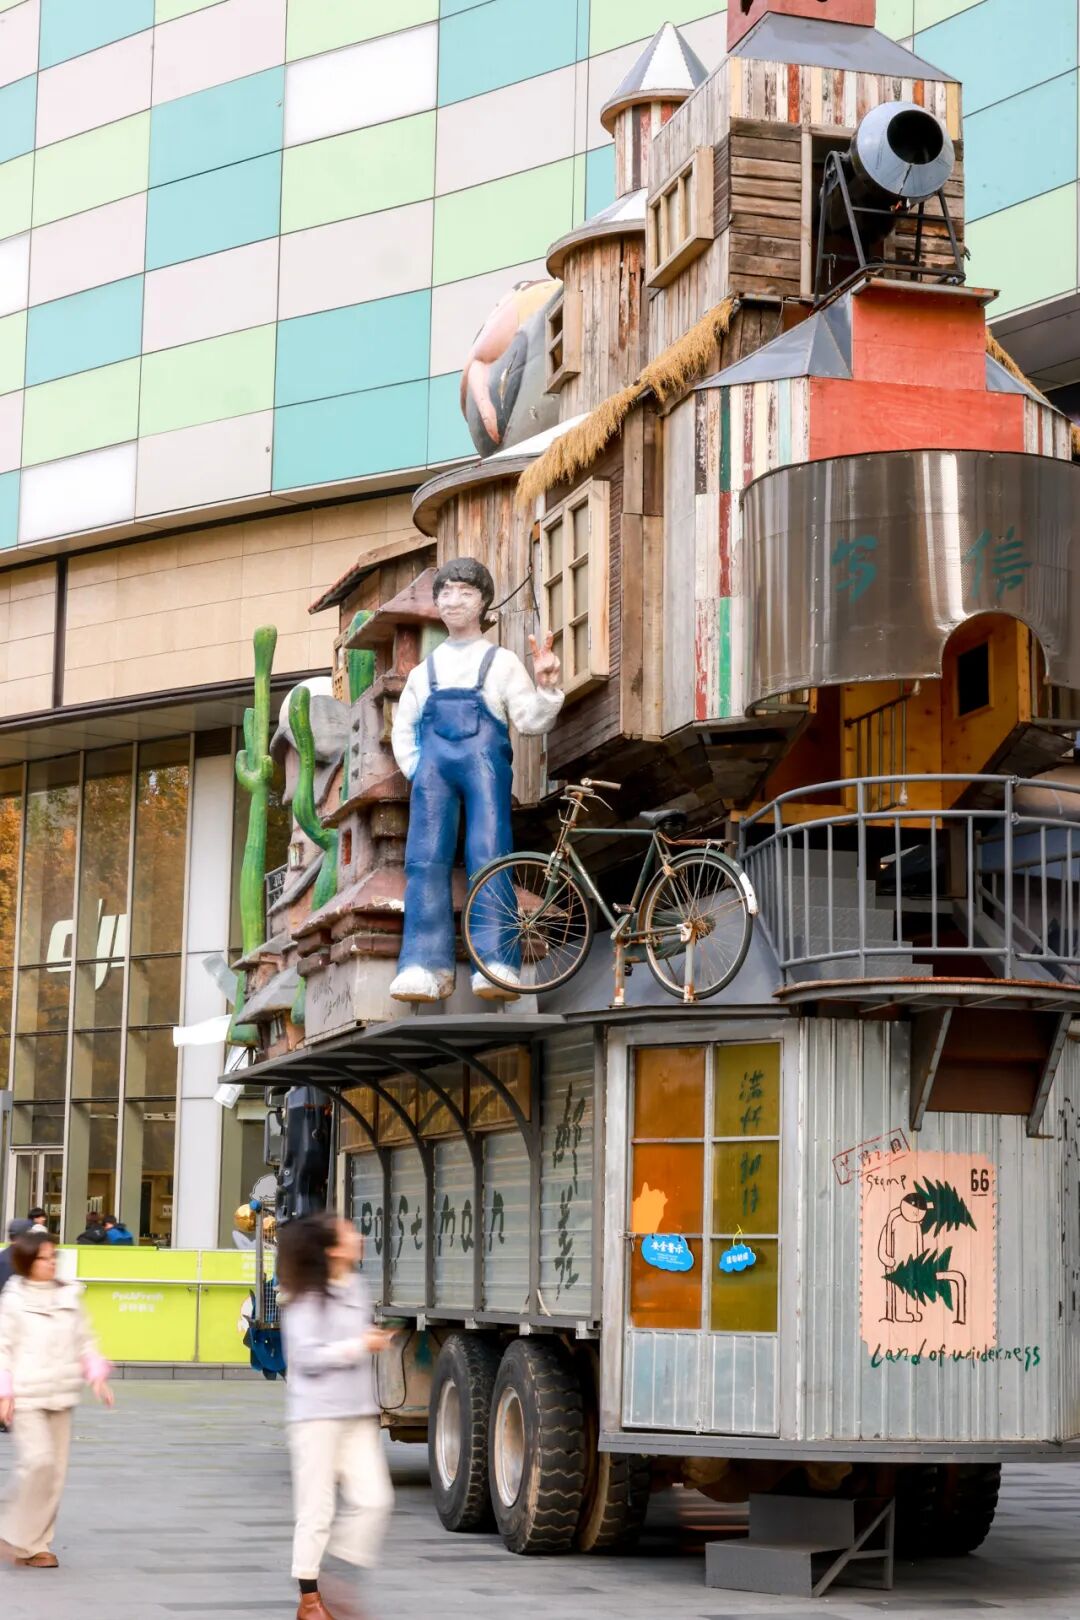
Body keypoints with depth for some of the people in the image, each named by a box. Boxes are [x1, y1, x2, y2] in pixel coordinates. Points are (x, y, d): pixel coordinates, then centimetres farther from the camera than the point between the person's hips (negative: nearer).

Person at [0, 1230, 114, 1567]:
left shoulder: (69, 1296, 10)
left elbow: (85, 1342, 15)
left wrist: (97, 1375, 2)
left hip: (61, 1395, 5)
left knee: (56, 1468, 5)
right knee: (38, 1460, -17)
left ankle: (36, 1542, 15)